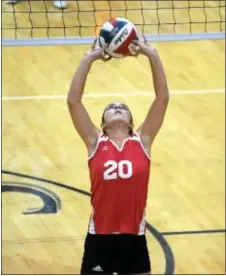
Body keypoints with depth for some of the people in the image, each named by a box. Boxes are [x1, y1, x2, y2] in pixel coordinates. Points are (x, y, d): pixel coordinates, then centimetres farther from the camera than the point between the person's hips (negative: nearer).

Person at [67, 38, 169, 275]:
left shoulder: (142, 141, 4)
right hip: (100, 239, -1)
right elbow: (73, 100, -4)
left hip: (134, 239, 1)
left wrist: (152, 55, -7)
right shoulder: (95, 143, 3)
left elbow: (163, 98, -2)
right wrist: (89, 58, -7)